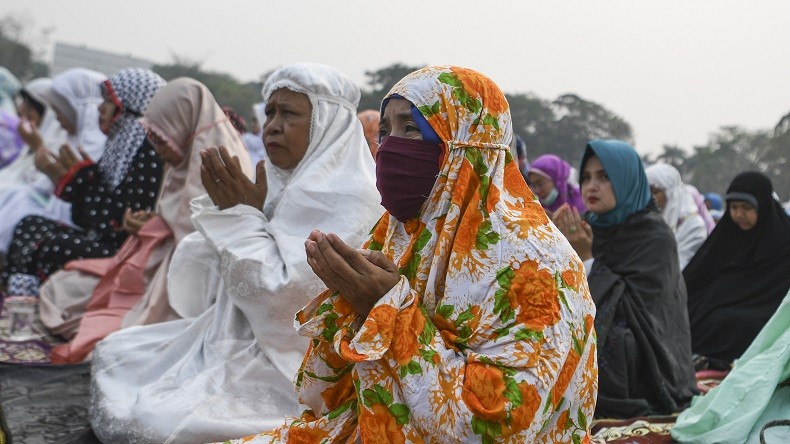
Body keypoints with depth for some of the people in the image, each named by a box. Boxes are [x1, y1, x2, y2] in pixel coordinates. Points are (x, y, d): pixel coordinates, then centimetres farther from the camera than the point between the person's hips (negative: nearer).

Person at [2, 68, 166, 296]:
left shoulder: (152, 154, -14)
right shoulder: (122, 145, 14)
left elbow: (131, 221, -22)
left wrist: (86, 178, -13)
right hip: (103, 243, 10)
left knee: (54, 248, -25)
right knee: (30, 226, 7)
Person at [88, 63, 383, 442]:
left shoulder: (348, 198, -18)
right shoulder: (280, 182, 9)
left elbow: (281, 296, -25)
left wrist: (242, 215, -17)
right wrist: (228, 209, -1)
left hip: (284, 370, -10)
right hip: (236, 339, 10)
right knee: (113, 355, 13)